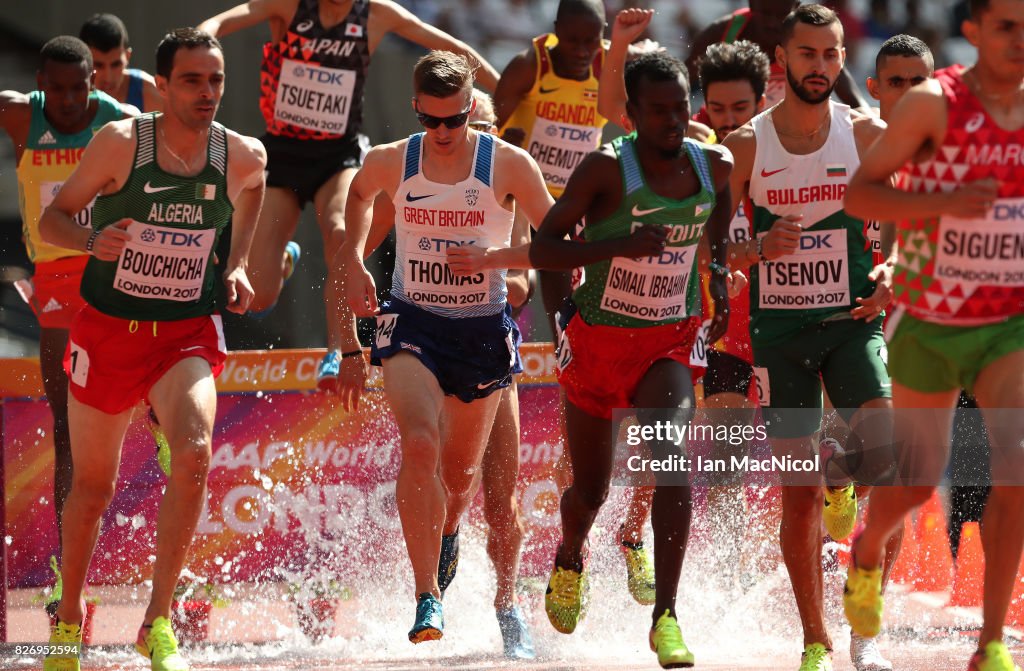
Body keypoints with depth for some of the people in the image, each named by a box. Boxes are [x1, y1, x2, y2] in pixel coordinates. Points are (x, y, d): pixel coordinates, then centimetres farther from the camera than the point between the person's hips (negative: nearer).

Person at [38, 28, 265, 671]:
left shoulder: (244, 156, -4)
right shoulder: (122, 142, -12)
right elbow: (53, 218, -3)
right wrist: (92, 240, -25)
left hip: (189, 334, 0)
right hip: (107, 329, 0)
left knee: (193, 453, -27)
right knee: (93, 484, 11)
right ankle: (69, 614, 35)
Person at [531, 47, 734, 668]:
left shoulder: (716, 166, -5)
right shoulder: (606, 169, -17)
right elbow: (542, 249, -19)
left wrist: (720, 273, 9)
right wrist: (619, 243, -32)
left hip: (669, 343, 1)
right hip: (599, 339, -1)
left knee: (671, 458, -25)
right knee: (591, 488, 12)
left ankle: (666, 618, -26)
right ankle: (570, 559, 50)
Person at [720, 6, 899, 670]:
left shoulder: (868, 135, 1)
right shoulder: (746, 145, 0)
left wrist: (891, 271, -14)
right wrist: (760, 250, -18)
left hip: (852, 318, 0)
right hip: (779, 324, 0)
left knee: (886, 450, -24)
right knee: (798, 493, 0)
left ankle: (842, 483, 13)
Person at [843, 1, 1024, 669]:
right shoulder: (933, 103, -12)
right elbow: (859, 192, -11)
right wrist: (942, 204, -26)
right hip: (929, 325, -2)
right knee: (917, 482, 10)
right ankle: (867, 552, 47)